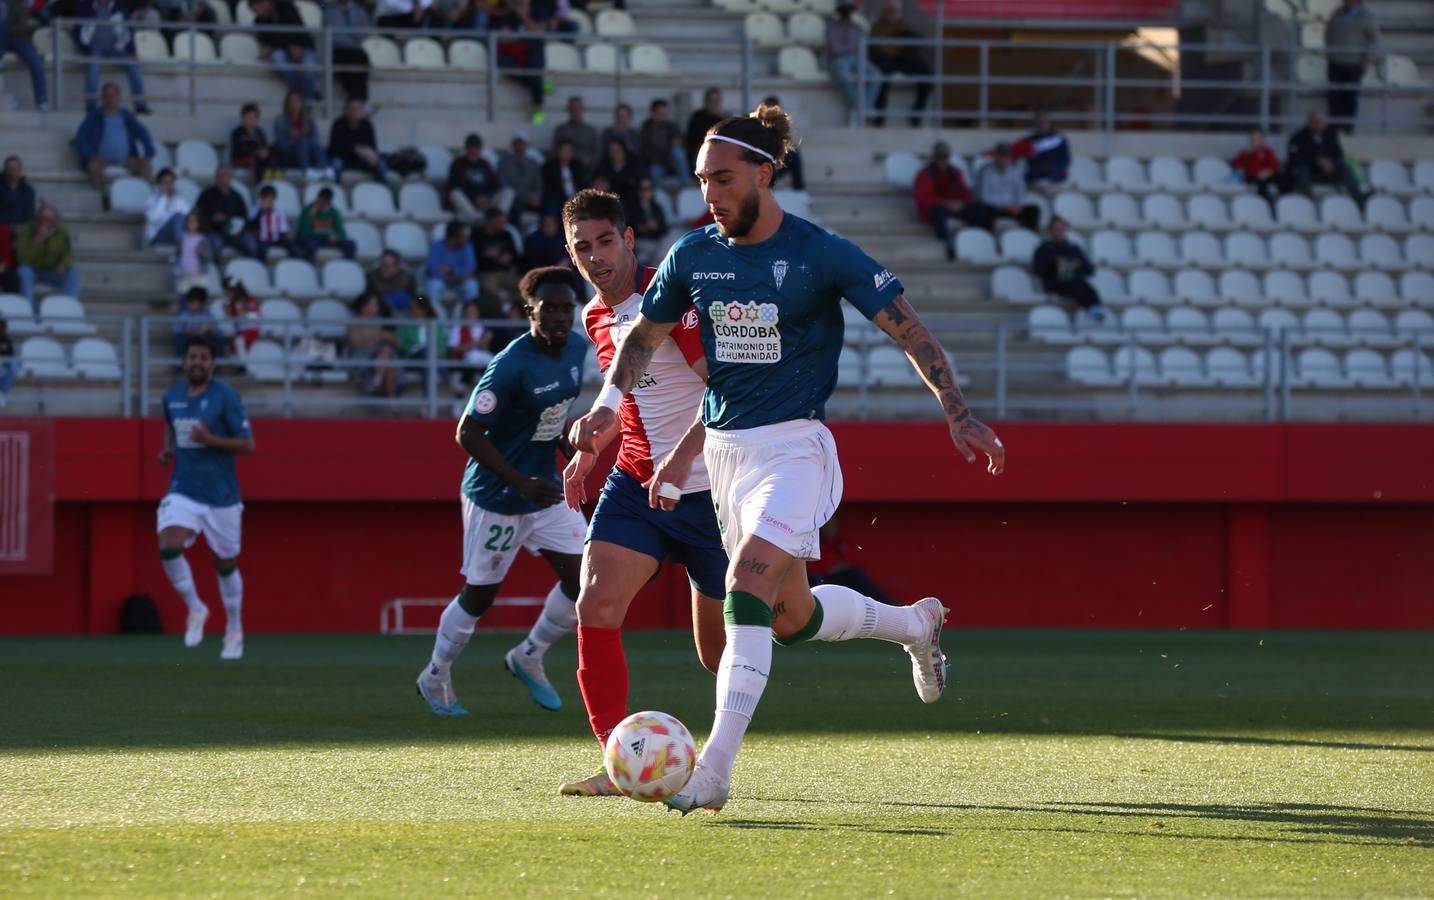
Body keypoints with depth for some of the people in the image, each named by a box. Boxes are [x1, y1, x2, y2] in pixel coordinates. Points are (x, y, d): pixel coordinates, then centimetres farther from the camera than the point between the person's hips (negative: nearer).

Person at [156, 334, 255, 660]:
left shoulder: (226, 397, -10)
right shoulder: (172, 397, 4)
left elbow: (248, 444, -10)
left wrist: (211, 439, -24)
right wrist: (168, 450, 7)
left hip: (221, 496, -3)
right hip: (183, 494, 3)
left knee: (225, 565, 8)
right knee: (168, 547, -22)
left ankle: (234, 632, 27)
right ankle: (195, 609, 1)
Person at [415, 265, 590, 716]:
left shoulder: (577, 350, -2)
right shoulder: (510, 366, -26)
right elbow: (467, 433, -23)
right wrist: (521, 484, -28)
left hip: (545, 489, 7)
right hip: (496, 500, -7)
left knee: (582, 575, -2)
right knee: (480, 594, 5)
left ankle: (529, 657, 20)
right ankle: (436, 676, 27)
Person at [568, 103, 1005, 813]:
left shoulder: (821, 254, -10)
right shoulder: (693, 256, 4)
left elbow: (907, 329, -6)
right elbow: (644, 335, 16)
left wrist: (957, 411, -12)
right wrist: (609, 405, -1)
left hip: (793, 446, -6)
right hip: (723, 450, 6)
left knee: (747, 588, -24)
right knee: (795, 614, 14)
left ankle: (714, 770, -27)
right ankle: (915, 624, 44)